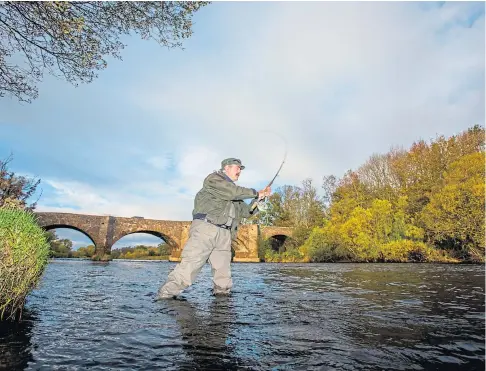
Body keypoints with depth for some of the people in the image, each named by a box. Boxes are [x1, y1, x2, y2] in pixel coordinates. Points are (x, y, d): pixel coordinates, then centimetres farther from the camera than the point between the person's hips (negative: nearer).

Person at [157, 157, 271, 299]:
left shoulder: (234, 194, 28)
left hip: (224, 234, 8)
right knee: (190, 265, -13)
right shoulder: (214, 178, 5)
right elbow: (233, 192, -12)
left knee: (223, 271, 3)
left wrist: (260, 198, 14)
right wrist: (255, 193, -1)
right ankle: (165, 295, -5)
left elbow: (246, 211, 27)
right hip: (206, 227, -8)